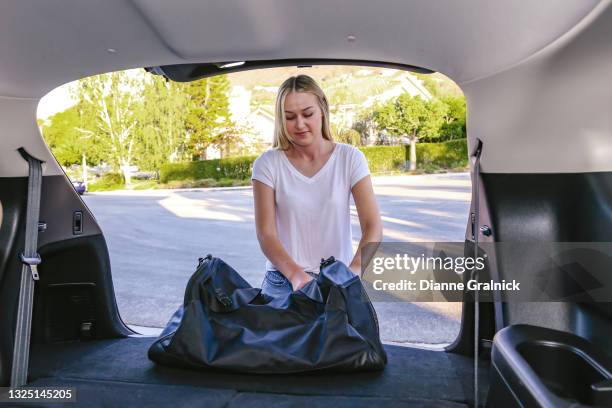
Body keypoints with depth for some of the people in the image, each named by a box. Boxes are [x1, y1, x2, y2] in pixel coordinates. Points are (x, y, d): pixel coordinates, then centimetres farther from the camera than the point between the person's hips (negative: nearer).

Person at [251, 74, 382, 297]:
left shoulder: (350, 158, -5)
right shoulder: (268, 164, -5)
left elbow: (373, 227, -11)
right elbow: (266, 234, -9)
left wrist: (351, 272, -26)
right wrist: (296, 275, -25)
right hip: (284, 280, 0)